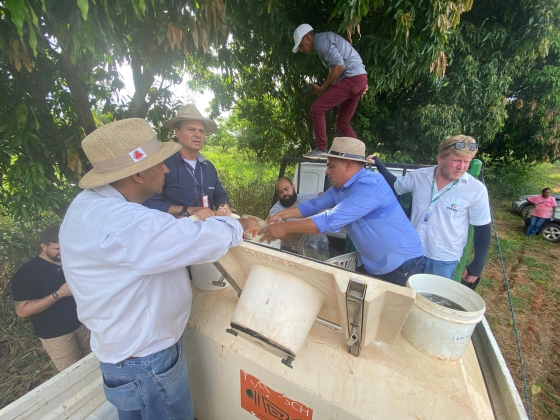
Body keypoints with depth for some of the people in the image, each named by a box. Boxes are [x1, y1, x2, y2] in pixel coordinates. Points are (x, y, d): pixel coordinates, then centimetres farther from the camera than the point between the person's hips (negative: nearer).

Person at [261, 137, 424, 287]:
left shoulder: (370, 187, -30)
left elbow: (330, 221, -36)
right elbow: (314, 205, 5)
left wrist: (285, 228, -30)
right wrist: (280, 215, -4)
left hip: (400, 263, -8)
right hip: (370, 263, 8)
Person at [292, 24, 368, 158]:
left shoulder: (321, 40, -7)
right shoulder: (324, 40, 24)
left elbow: (340, 66, -18)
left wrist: (322, 88, -11)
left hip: (351, 79, -10)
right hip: (359, 79, 10)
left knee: (317, 108, -11)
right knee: (342, 122, 12)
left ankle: (320, 149, -9)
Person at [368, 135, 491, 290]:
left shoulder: (476, 190, -14)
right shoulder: (420, 176, -8)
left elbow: (483, 230, -5)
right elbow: (395, 186, 10)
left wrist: (477, 266, -2)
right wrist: (378, 163, -1)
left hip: (444, 260, -2)